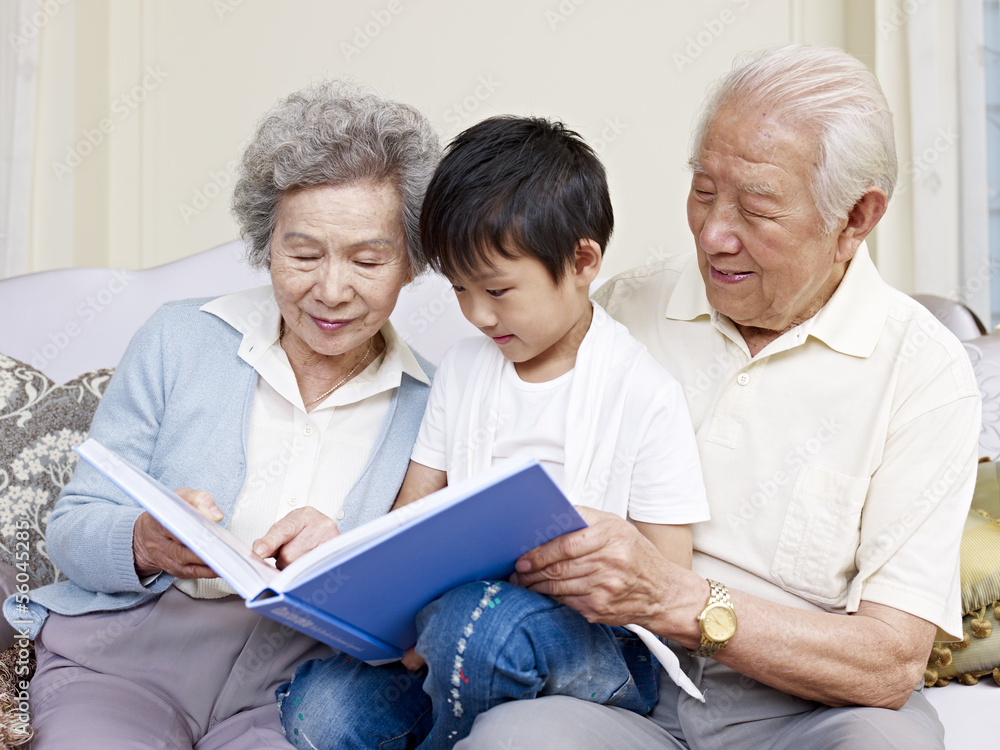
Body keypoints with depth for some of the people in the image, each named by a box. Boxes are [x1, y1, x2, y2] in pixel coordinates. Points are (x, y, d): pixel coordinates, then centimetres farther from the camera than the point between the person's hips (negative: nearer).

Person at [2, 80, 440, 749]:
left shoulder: (430, 409, 5)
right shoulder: (179, 342, 4)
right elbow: (72, 530, 3)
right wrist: (145, 544, -19)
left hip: (290, 693, 1)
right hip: (119, 661, 0)